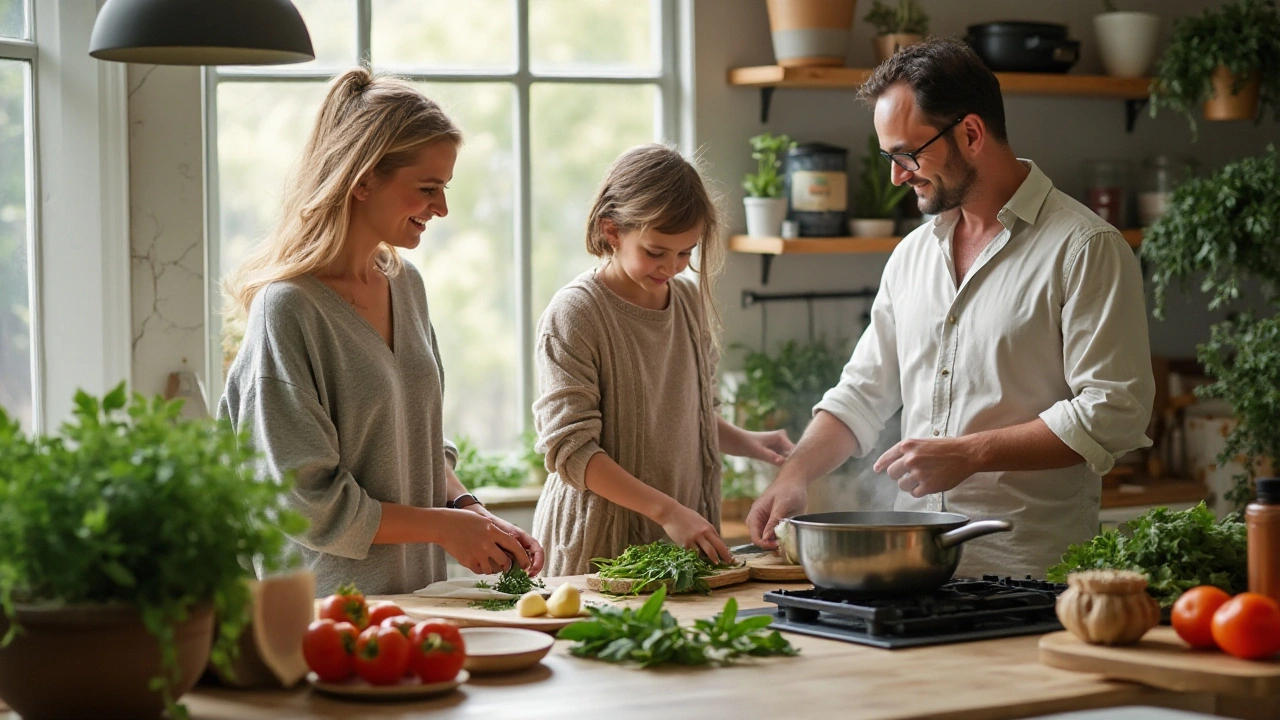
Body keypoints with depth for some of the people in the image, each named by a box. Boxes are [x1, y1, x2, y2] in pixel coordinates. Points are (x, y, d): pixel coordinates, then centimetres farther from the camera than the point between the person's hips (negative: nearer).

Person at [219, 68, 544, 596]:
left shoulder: (405, 284, 9)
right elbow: (305, 499, -16)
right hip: (330, 608, -7)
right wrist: (445, 526, -10)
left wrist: (470, 511, 0)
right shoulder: (288, 307, -15)